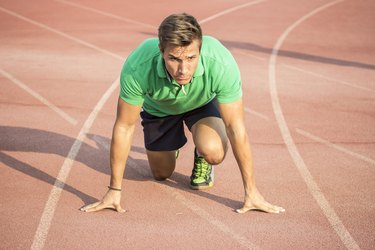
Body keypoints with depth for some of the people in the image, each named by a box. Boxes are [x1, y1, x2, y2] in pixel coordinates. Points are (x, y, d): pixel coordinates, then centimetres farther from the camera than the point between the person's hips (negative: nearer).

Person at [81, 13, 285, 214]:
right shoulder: (138, 67, -41)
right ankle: (172, 145, 43)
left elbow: (236, 128, -31)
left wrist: (251, 191, -27)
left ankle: (201, 158, 8)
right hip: (158, 108, 1)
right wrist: (114, 191, -24)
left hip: (204, 103, -1)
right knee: (161, 174, 11)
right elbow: (124, 128, -28)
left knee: (213, 152, -29)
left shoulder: (221, 64, -42)